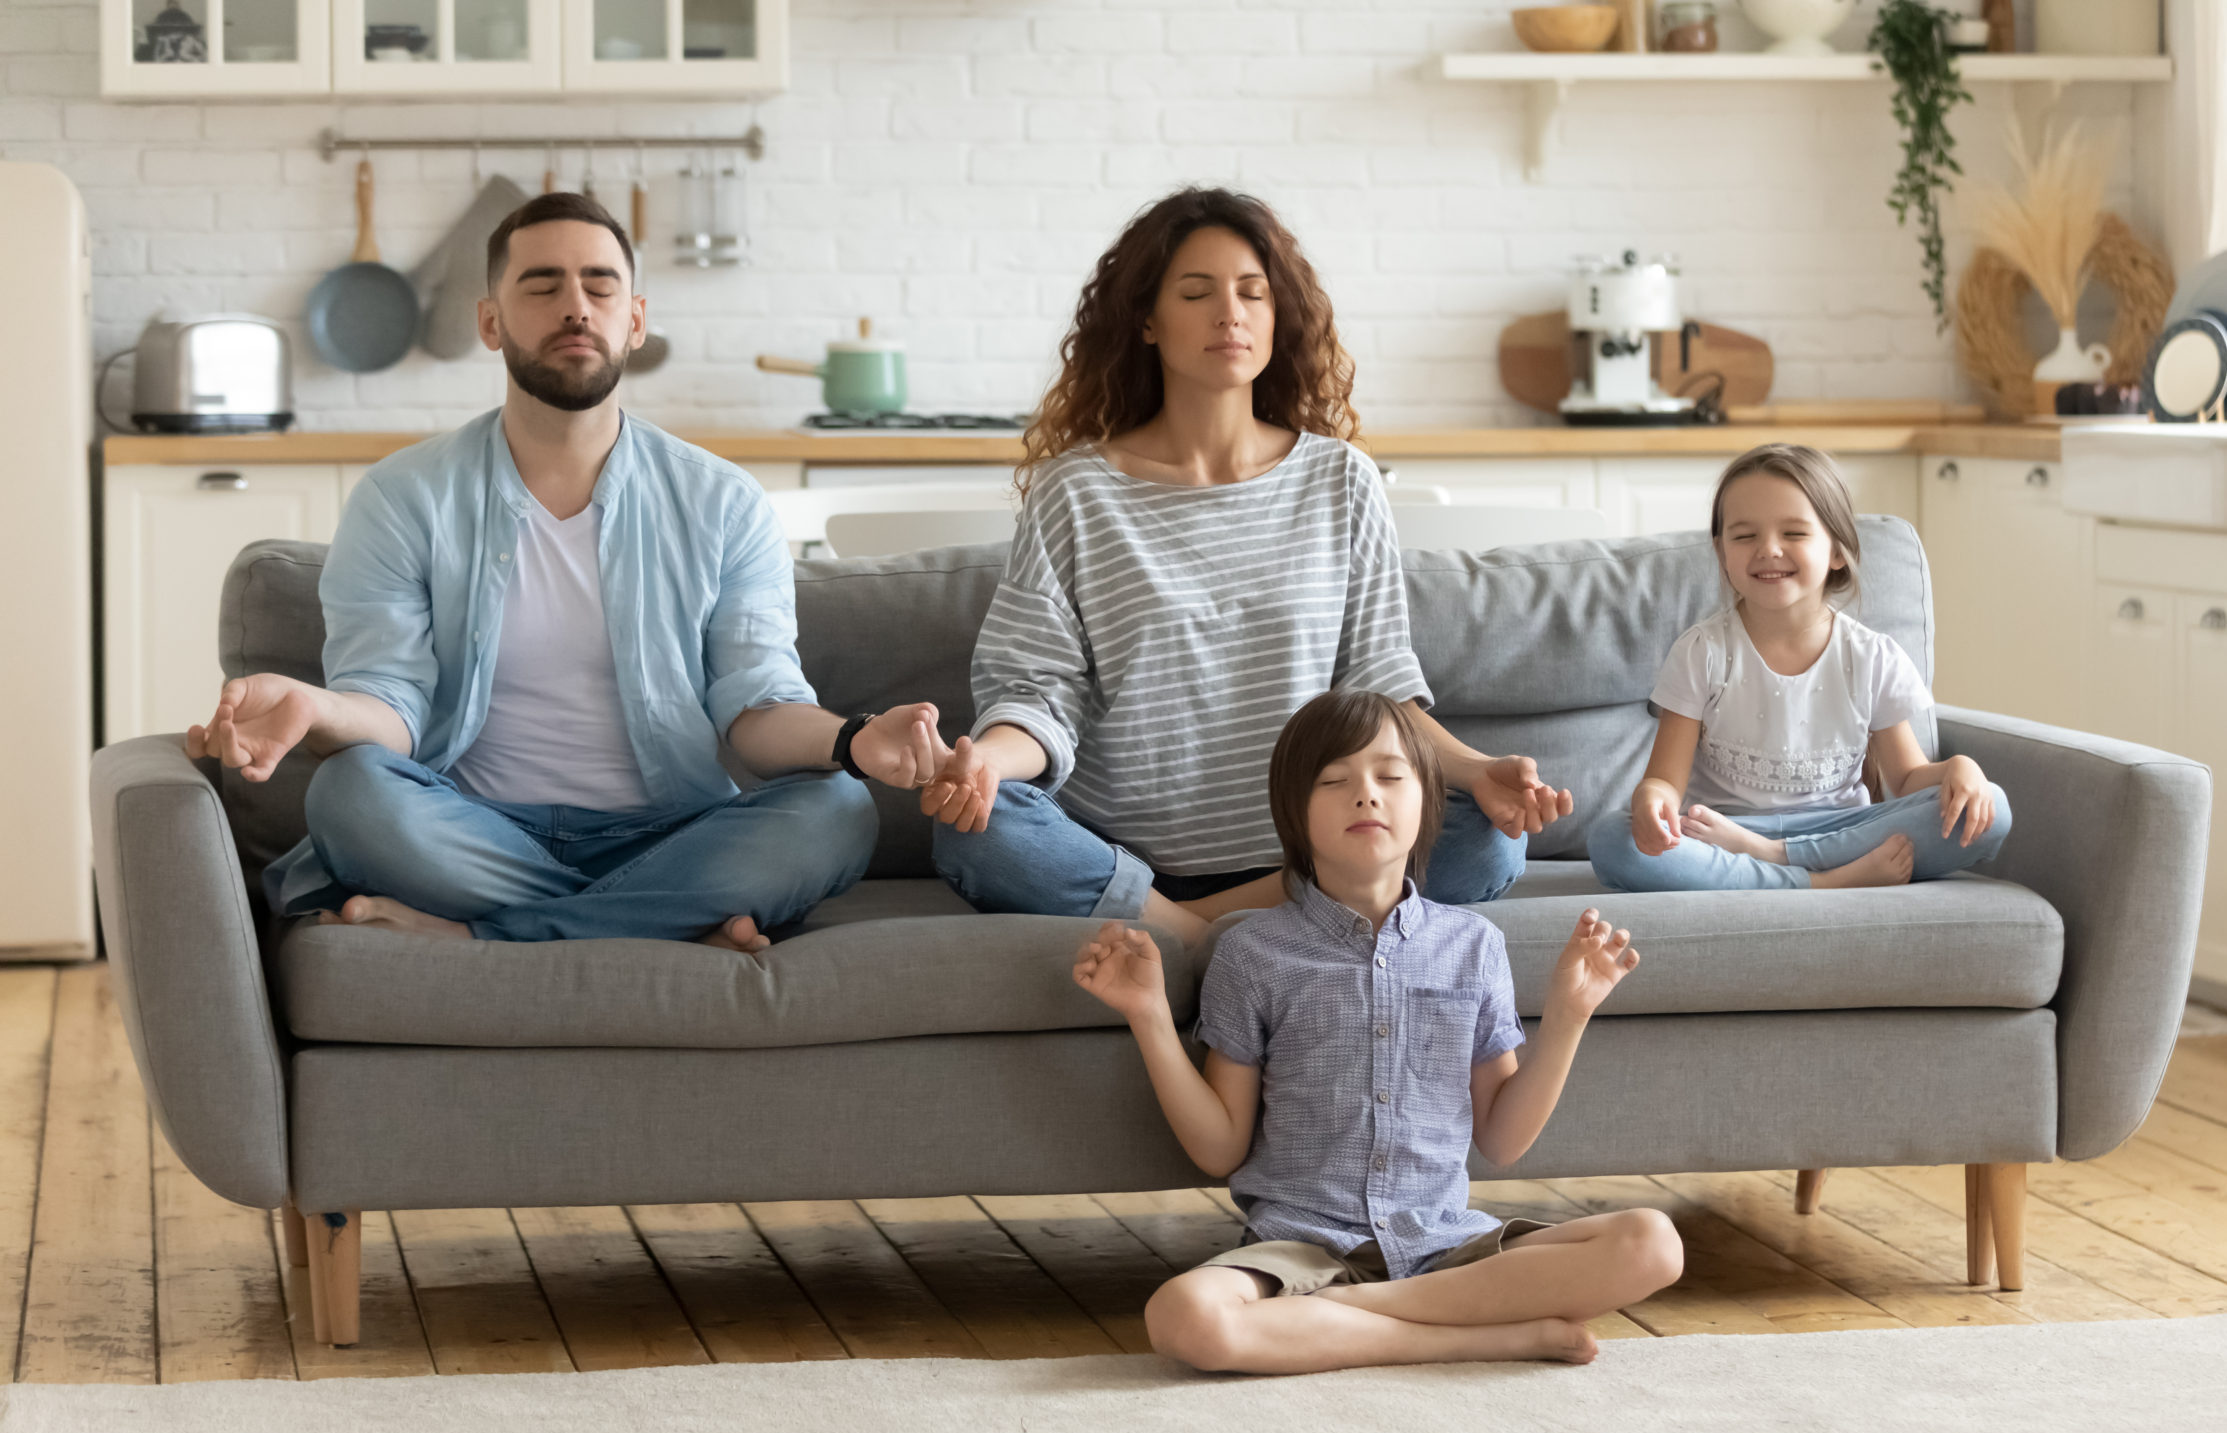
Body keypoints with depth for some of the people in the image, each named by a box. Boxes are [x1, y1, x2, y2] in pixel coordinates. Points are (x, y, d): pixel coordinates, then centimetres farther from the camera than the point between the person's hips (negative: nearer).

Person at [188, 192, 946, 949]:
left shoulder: (722, 505, 9)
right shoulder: (402, 501, 5)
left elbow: (756, 704, 1)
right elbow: (389, 703, -5)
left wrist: (850, 739, -24)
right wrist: (317, 710, -31)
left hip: (665, 839, 1)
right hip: (476, 839, -1)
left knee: (835, 813, -28)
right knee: (350, 788, -32)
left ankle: (466, 932, -29)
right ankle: (680, 927, -28)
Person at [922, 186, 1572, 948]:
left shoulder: (1341, 483, 9)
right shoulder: (1076, 491, 4)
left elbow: (1378, 684, 8)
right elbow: (1039, 688, -1)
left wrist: (1476, 770, -12)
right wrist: (990, 755, -25)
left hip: (1297, 855, 2)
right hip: (1121, 851, -2)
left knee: (1489, 840, -25)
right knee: (976, 830, -33)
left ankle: (1198, 931, -20)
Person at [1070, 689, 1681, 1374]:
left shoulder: (1471, 944, 10)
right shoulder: (1253, 952, 4)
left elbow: (1500, 1139, 12)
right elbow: (1220, 1149, 5)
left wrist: (1568, 1012, 4)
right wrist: (1149, 1016, -3)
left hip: (1445, 1244, 2)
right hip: (1302, 1245, -2)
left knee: (1649, 1243, -23)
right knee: (1183, 1316, -36)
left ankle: (1323, 1317, -21)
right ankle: (1509, 1331, -25)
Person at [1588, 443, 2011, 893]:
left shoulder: (1872, 658, 4)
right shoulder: (1703, 653, -1)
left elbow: (1907, 779, 10)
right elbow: (1666, 779, -4)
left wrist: (1957, 768, -13)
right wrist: (1651, 800, -29)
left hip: (1839, 830, 2)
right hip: (1724, 835, -1)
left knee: (1988, 813, -22)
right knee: (1609, 839, -32)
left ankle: (1768, 854, -25)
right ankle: (1829, 883, -33)